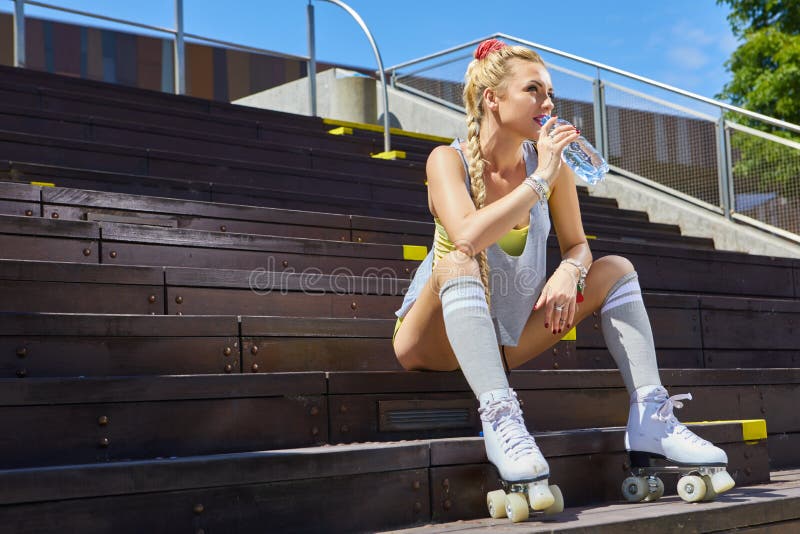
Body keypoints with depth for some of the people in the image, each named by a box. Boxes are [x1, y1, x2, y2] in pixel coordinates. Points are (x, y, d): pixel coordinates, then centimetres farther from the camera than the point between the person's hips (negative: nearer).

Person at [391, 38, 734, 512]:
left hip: (507, 341, 6)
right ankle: (499, 417, -45)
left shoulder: (553, 166, -2)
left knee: (616, 269, 0)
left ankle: (651, 418, -12)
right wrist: (540, 180, -28)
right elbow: (466, 237, -32)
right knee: (458, 263, -35)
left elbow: (577, 245, 4)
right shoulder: (449, 160, -14)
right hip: (434, 342, -5)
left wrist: (569, 272, -19)